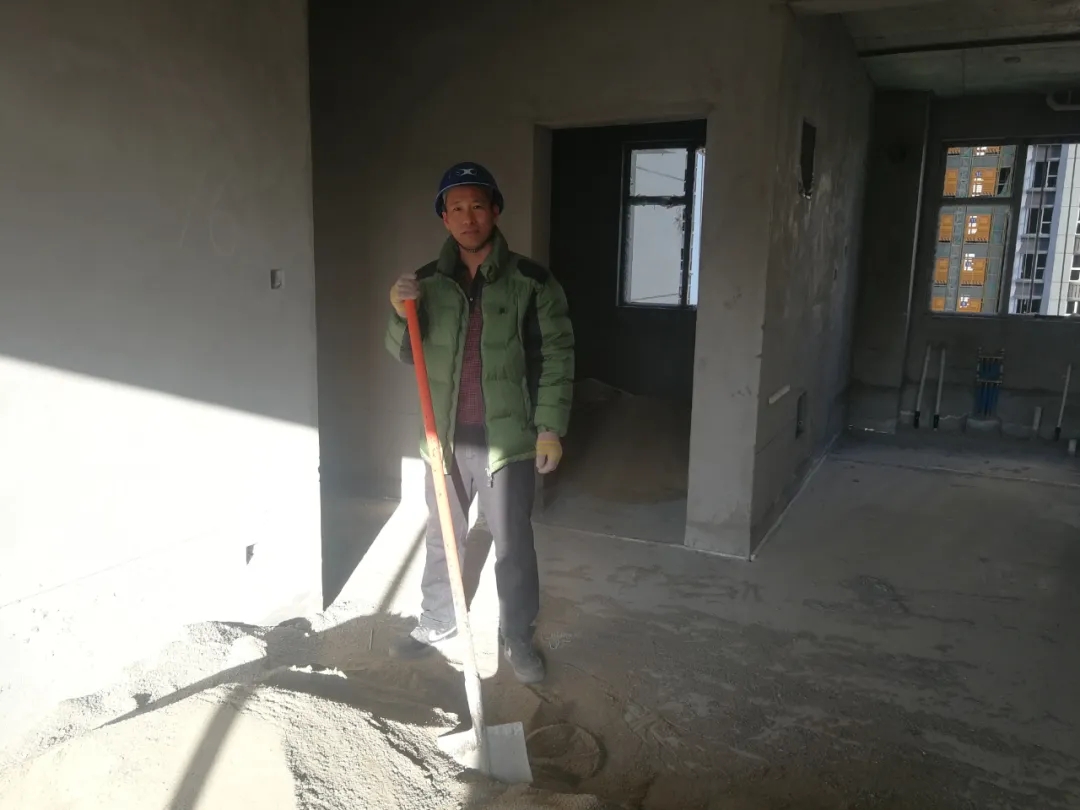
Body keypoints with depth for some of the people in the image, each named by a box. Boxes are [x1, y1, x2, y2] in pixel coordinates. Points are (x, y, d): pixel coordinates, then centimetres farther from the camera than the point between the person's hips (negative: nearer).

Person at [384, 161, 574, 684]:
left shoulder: (531, 281, -6)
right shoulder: (428, 282, 4)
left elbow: (556, 357, -5)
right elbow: (405, 354, 5)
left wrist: (551, 427, -11)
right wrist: (400, 315, -15)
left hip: (508, 439, -3)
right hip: (445, 438, 3)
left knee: (513, 546, 9)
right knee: (441, 539, 18)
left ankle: (518, 638, 27)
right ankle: (435, 624, 37)